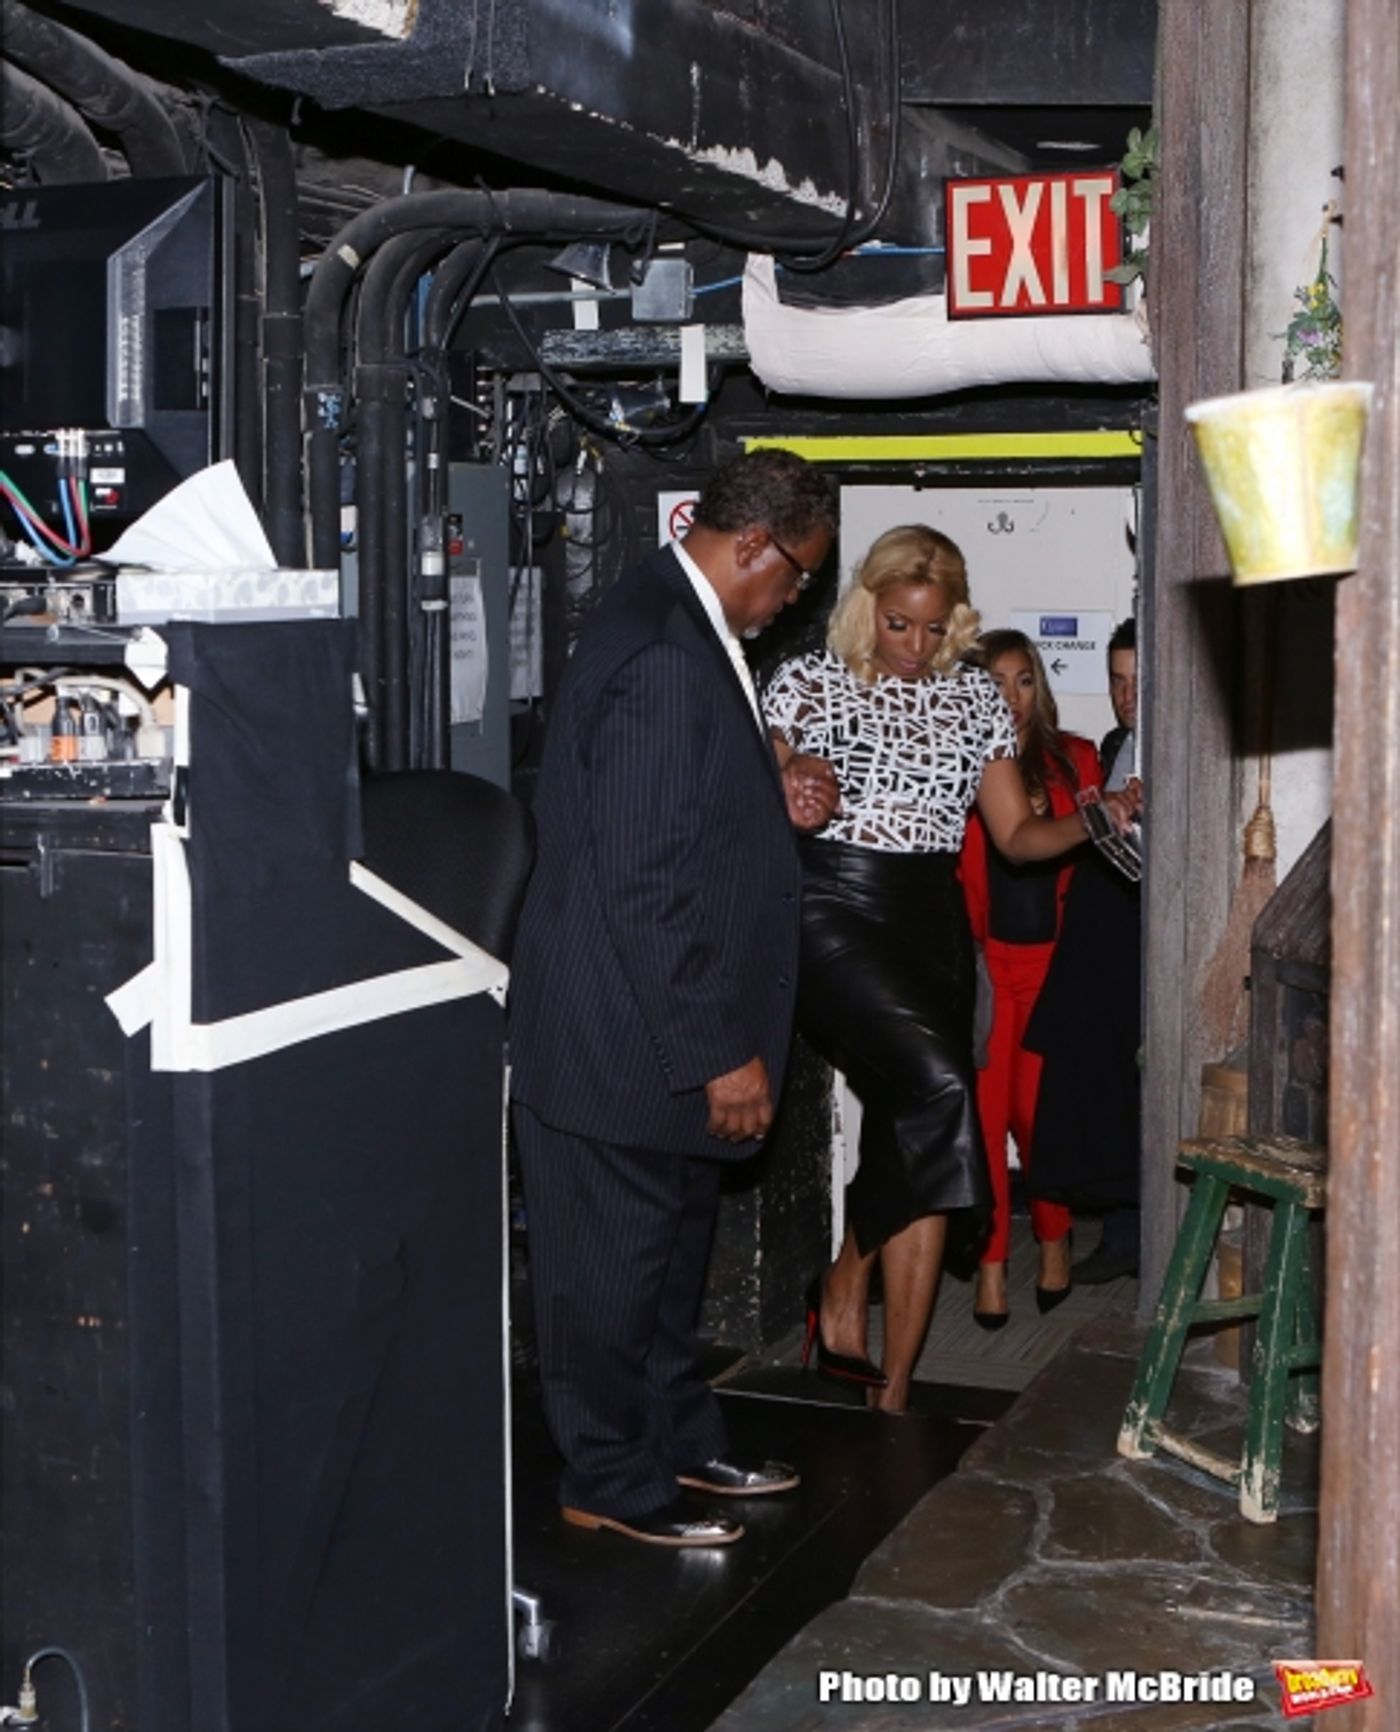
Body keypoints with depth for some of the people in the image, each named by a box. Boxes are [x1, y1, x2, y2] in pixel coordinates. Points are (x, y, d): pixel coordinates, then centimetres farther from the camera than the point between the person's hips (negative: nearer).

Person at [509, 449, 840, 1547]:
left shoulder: (681, 626, 9)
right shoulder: (665, 654, -24)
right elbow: (644, 882, -27)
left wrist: (772, 799, 9)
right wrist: (720, 1052, -22)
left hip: (666, 1025, 11)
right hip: (624, 1033, -11)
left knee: (670, 1246, 22)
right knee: (615, 1259, 5)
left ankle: (679, 1442, 38)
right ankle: (613, 1485, 20)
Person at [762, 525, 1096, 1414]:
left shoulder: (976, 699, 12)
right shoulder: (808, 682, 1)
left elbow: (1016, 833, 11)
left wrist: (1091, 823, -8)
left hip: (932, 923, 5)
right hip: (831, 913, -4)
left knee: (909, 1135, 4)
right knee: (938, 1083, -25)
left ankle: (895, 1387, 14)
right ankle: (846, 1283, -2)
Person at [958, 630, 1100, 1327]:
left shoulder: (1074, 759, 8)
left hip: (1052, 960, 1)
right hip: (981, 960, -1)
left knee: (1038, 1110, 4)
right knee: (984, 1112, -2)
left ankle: (1054, 1242, 27)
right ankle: (991, 1264, 8)